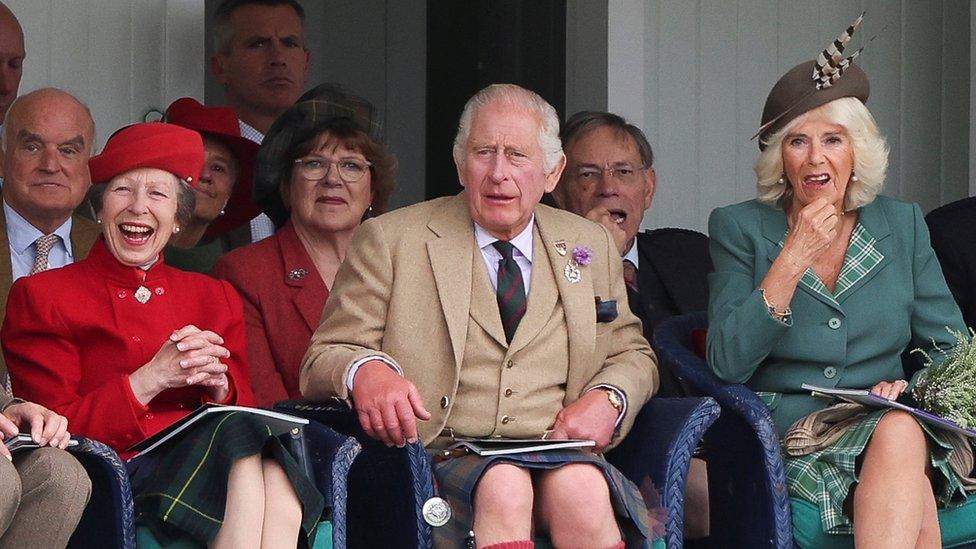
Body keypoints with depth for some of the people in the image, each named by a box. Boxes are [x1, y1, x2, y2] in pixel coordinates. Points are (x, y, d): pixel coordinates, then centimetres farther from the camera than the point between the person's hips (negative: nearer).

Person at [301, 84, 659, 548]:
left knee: (582, 490, -34)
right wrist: (365, 370, -22)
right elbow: (325, 358, 4)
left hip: (561, 456, 3)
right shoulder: (390, 240, 8)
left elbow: (632, 355, 25)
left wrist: (607, 398, 0)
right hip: (443, 455, -2)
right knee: (503, 488, -36)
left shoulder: (591, 245, 19)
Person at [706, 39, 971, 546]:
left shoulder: (902, 225, 13)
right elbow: (727, 363, -7)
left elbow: (951, 349, 15)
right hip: (786, 431, -3)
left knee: (901, 431, -36)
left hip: (887, 423, 3)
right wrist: (793, 261, -13)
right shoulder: (739, 229, 6)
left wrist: (914, 386, -8)